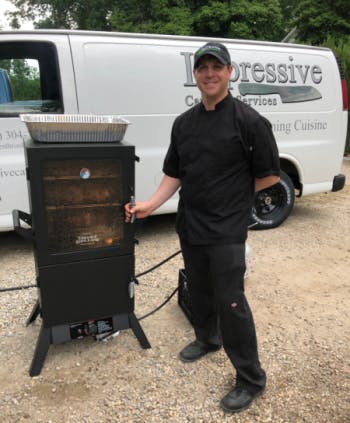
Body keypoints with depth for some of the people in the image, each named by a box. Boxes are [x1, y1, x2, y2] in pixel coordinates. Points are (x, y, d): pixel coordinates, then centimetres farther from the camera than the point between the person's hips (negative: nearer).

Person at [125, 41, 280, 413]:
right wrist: (150, 204, -5)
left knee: (230, 301, -2)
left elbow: (270, 175, -6)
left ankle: (251, 379, 16)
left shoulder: (249, 121, -10)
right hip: (189, 226, 6)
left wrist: (230, 196, -2)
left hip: (226, 231, -6)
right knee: (198, 290, 20)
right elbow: (174, 174, 9)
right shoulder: (184, 123, 8)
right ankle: (207, 339, 46)